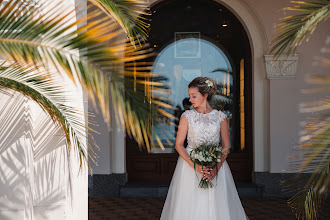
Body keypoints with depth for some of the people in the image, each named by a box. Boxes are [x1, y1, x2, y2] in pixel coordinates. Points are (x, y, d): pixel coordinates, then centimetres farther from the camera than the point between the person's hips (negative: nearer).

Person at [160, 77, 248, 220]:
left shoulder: (220, 117, 1)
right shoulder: (187, 116, 1)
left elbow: (226, 147, 2)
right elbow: (178, 144, -1)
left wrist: (216, 168, -13)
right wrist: (194, 165, -15)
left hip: (216, 164, 0)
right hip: (190, 165, 0)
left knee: (217, 206, 1)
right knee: (190, 206, 1)